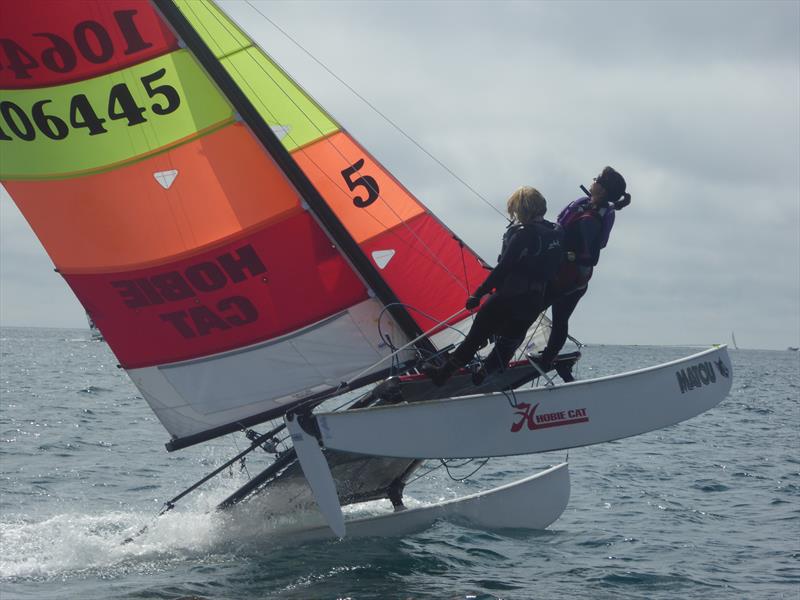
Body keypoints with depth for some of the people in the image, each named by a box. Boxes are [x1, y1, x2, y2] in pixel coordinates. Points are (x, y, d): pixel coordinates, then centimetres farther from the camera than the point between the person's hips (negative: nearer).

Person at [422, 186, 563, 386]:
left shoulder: (523, 234, -17)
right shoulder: (556, 233, 5)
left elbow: (503, 268, -19)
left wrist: (478, 294, -16)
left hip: (509, 298, -6)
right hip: (535, 303, 6)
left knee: (476, 336, 5)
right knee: (508, 341, 17)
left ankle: (443, 373, 13)